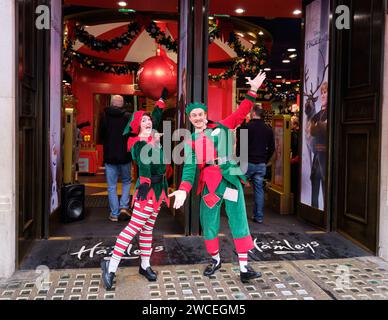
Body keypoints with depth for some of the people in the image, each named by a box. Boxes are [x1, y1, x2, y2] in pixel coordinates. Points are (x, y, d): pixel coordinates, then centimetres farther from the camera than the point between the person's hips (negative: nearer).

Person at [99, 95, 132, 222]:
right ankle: (124, 205, 6)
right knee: (126, 181, 20)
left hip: (109, 156, 1)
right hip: (124, 156, 0)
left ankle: (114, 214, 10)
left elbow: (101, 135, 5)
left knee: (111, 186, 7)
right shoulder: (128, 116, -8)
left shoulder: (104, 116, -3)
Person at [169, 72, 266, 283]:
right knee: (208, 223, 10)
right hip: (208, 184, 2)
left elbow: (240, 114, 2)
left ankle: (244, 268, 3)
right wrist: (183, 190, -17)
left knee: (238, 221, -3)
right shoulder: (190, 142, 10)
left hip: (229, 179, -2)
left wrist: (253, 91, -6)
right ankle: (215, 260, 33)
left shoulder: (220, 128, 8)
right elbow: (189, 168, -1)